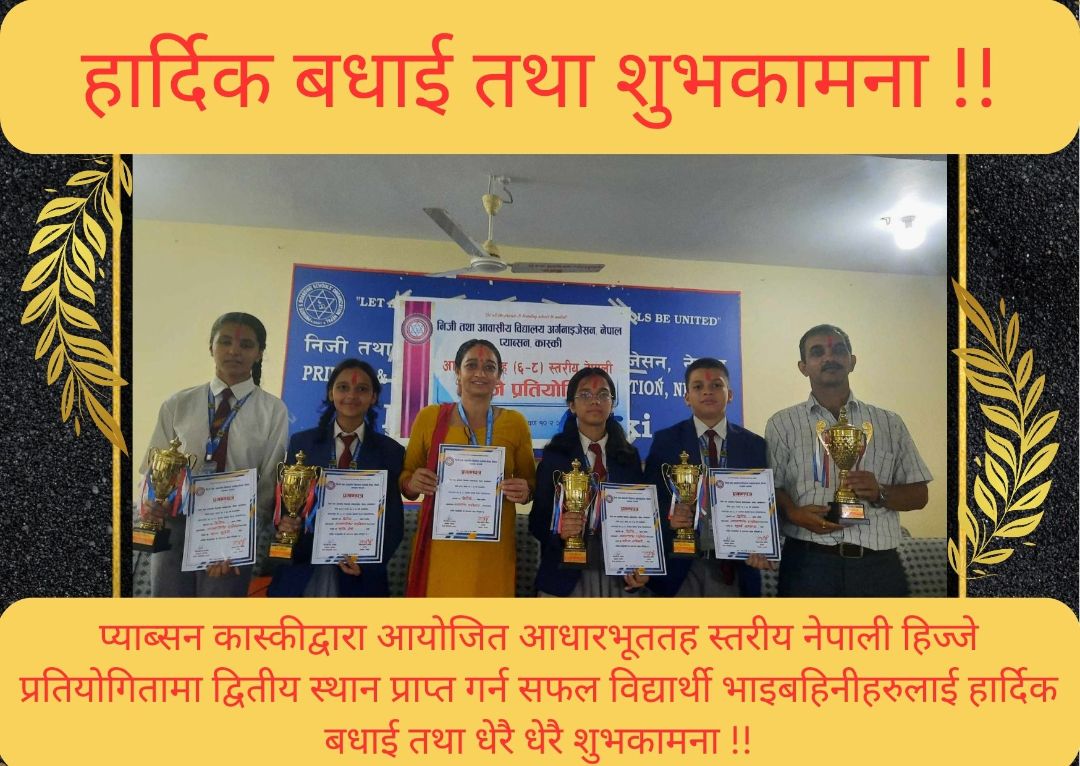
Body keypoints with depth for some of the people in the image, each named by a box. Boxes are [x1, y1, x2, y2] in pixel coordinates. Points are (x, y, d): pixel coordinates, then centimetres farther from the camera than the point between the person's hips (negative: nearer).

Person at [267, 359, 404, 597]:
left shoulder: (391, 451, 1)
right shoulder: (301, 442, 4)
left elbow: (394, 520, 0)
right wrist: (284, 523, -15)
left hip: (360, 573, -1)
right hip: (302, 568, 1)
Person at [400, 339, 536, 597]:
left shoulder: (515, 423, 3)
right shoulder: (429, 417, 2)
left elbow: (530, 483, 12)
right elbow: (405, 479, 10)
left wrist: (524, 491, -9)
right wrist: (412, 483, -12)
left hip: (492, 548, 0)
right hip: (439, 544, 0)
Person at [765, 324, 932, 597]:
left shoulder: (890, 424, 10)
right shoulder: (782, 424, 6)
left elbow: (918, 495, 11)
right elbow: (770, 489, 3)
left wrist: (880, 493, -7)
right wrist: (794, 513, -15)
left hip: (878, 566, 2)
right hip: (808, 563, -1)